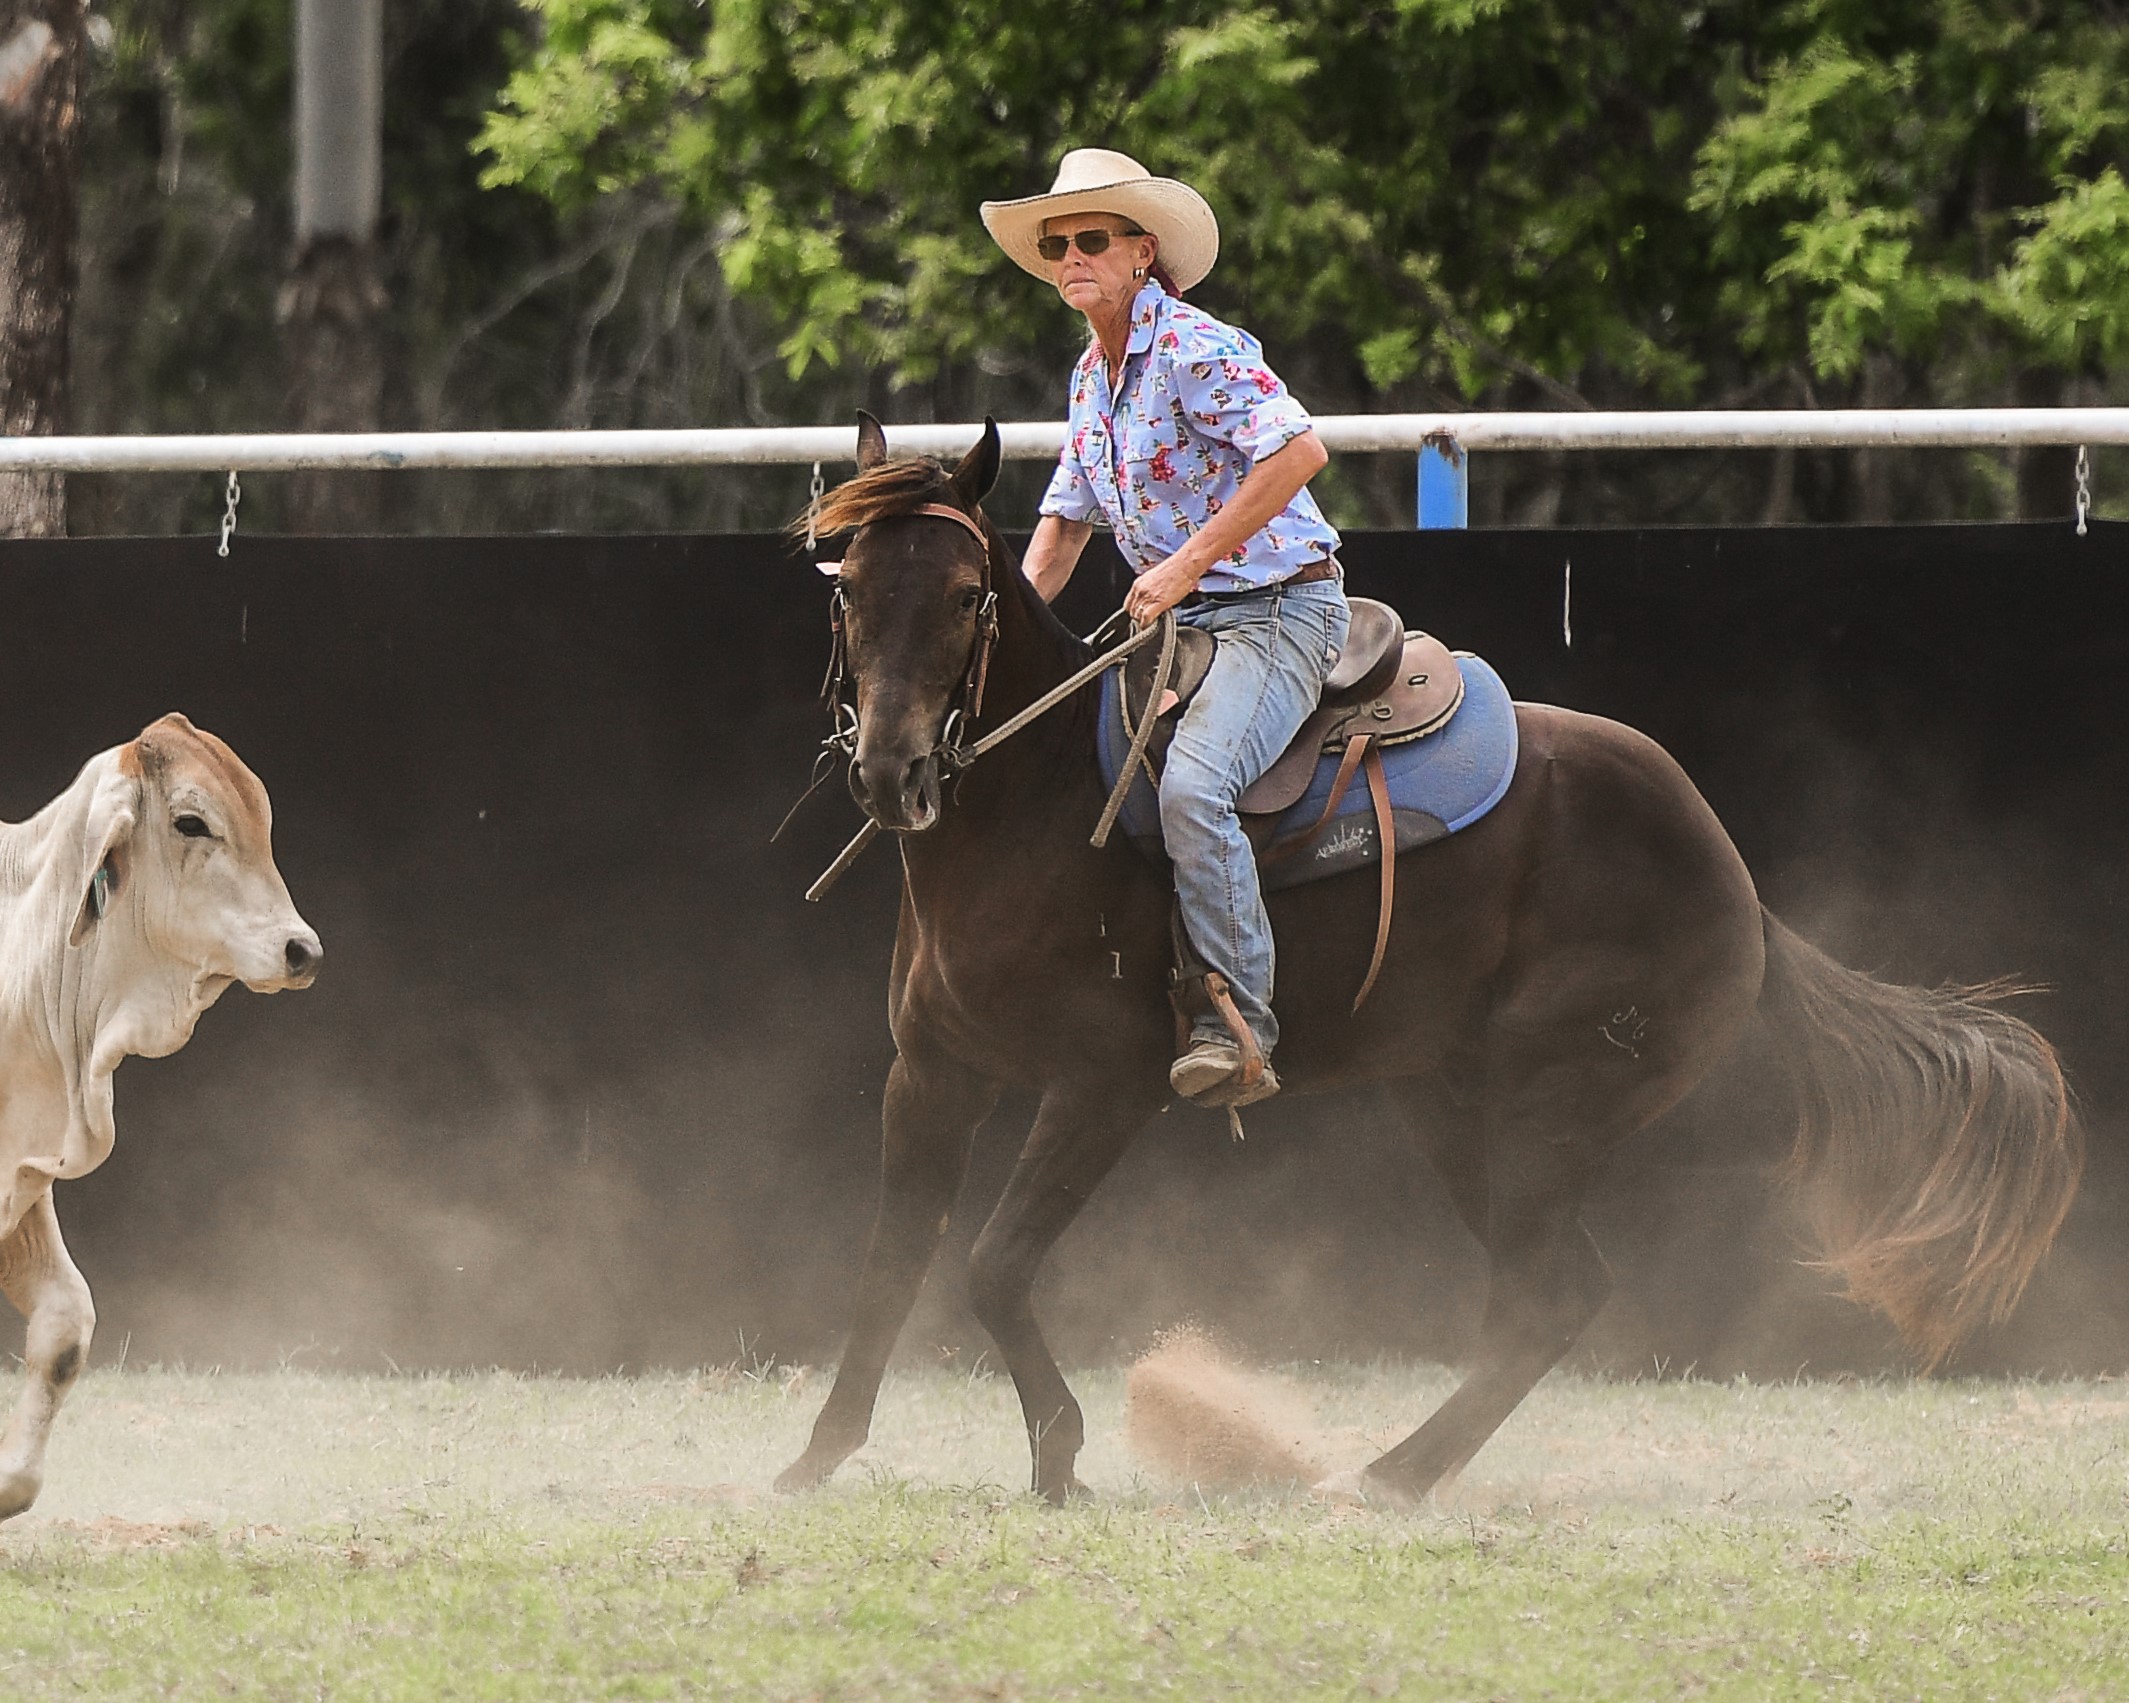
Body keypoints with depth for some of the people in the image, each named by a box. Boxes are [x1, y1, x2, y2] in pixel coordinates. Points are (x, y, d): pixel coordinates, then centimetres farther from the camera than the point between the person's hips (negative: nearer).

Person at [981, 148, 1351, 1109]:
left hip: (1279, 608, -10)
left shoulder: (1194, 351, -16)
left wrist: (1188, 564, -26)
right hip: (1179, 622, 10)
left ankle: (1236, 1024, -27)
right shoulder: (1094, 374, 13)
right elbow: (1066, 517, 24)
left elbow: (1298, 451, -29)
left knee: (1190, 786, -31)